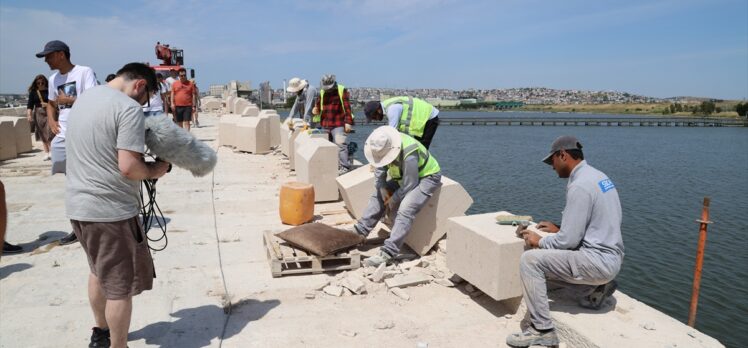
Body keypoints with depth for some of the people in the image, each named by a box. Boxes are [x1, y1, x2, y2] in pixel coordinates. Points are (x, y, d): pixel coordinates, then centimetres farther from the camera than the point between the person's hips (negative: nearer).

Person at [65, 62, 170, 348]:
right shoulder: (129, 108, -17)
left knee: (99, 271, 26)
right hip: (111, 210, -9)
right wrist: (154, 171, -5)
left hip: (77, 204, 9)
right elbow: (128, 167, -24)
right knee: (120, 286, 4)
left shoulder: (84, 98, 11)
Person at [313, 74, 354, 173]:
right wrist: (316, 109, -1)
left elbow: (347, 107, -9)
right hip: (325, 125, 6)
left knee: (340, 144, -15)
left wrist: (348, 122, -15)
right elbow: (318, 104, 24)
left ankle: (344, 167, -12)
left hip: (339, 124, -6)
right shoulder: (322, 92, 13)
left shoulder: (342, 90, -4)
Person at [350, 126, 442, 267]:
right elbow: (380, 168, 1)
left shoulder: (409, 155, -37)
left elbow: (409, 184, -28)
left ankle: (387, 254, -29)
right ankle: (359, 232, 4)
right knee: (378, 196, 0)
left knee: (405, 210, -27)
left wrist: (393, 199, -15)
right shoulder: (383, 146, -13)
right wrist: (382, 188, -13)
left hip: (427, 177, -9)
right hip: (405, 177, 9)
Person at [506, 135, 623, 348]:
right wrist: (559, 229, 15)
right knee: (548, 260, 20)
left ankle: (541, 330, -10)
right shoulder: (598, 176, 11)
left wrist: (539, 242, -3)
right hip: (609, 257, 10)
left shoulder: (579, 186, -20)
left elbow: (569, 240, -20)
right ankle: (594, 290, 12)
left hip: (597, 261, -10)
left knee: (530, 260, -15)